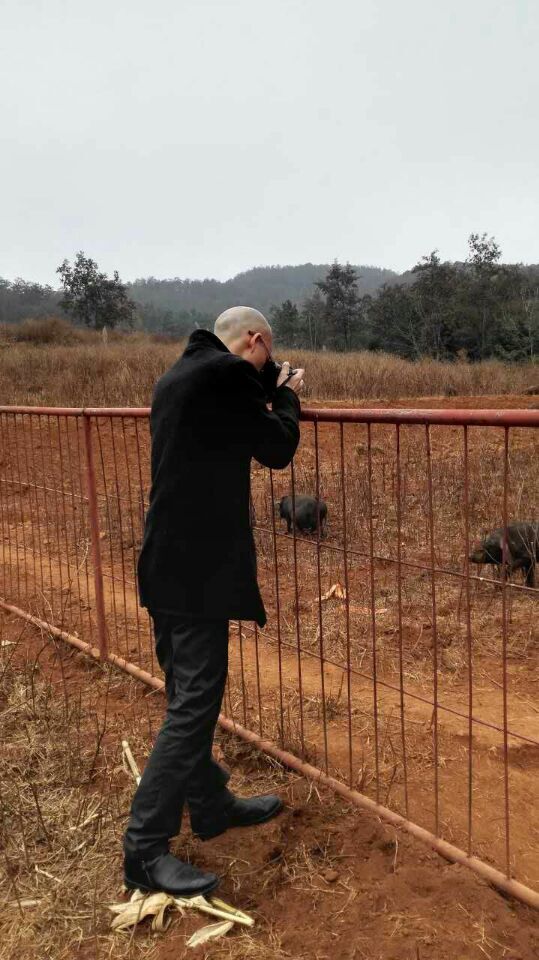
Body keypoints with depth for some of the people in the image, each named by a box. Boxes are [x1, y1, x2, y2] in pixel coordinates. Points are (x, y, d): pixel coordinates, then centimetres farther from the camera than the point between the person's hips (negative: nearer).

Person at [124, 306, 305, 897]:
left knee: (188, 695, 18)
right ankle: (145, 850, 5)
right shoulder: (230, 373, -13)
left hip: (167, 561, 10)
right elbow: (278, 449, -6)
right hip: (200, 566, -10)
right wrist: (287, 397, 11)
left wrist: (269, 394, 21)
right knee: (194, 702, -3)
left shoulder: (176, 377, 15)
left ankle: (210, 805, 35)